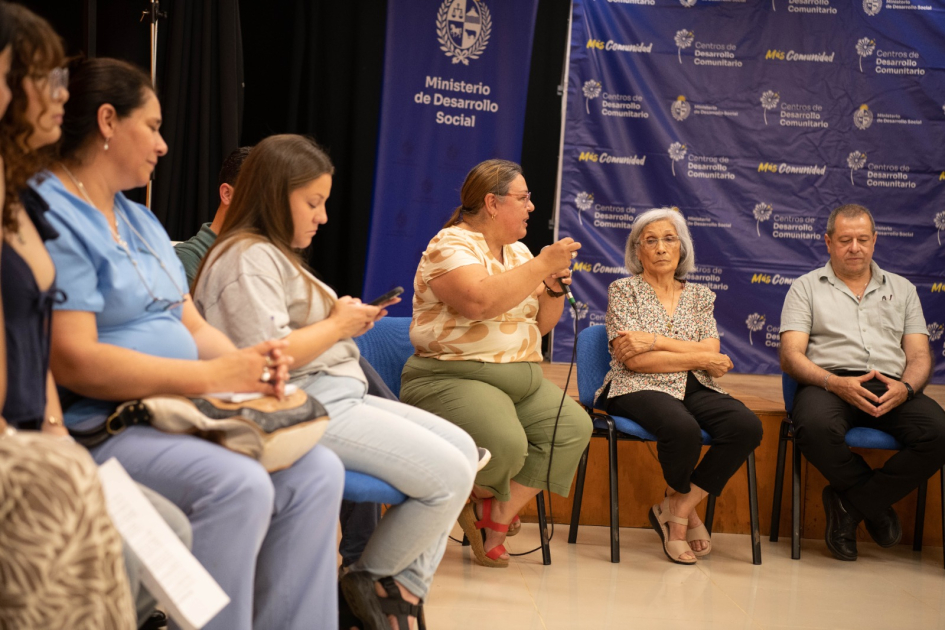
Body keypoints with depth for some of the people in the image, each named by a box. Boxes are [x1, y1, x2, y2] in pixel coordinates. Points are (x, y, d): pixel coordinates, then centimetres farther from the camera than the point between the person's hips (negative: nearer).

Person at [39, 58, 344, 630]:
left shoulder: (140, 221, 21)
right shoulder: (49, 217, -11)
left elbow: (193, 327, 18)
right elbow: (72, 361, -21)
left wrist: (247, 362, -5)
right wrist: (211, 377, -21)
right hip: (97, 426, -9)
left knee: (317, 471, -9)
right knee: (238, 485, -31)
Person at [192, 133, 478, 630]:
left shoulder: (277, 254, 22)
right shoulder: (248, 258, -12)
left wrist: (349, 320, 7)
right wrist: (337, 326, -10)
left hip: (340, 397, 12)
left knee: (463, 450, 6)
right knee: (449, 476, -17)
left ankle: (404, 590, 3)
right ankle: (371, 581, 5)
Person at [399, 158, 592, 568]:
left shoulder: (518, 252, 18)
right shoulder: (451, 245, -8)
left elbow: (540, 324, 21)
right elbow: (479, 301, -28)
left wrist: (554, 289, 0)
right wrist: (542, 264, -21)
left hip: (522, 380, 8)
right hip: (452, 377, -8)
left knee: (573, 427, -16)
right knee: (504, 444, -33)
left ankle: (495, 519, -6)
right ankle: (483, 502, 4)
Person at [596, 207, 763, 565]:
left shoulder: (700, 296, 19)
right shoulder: (624, 290, 7)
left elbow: (712, 355, 2)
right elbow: (634, 360, -6)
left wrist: (655, 341, -9)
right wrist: (698, 358, -4)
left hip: (694, 389, 4)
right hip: (640, 389, -4)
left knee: (747, 426, -28)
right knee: (683, 428, -38)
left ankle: (676, 510, -15)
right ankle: (685, 507, -4)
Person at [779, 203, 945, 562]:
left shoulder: (902, 289, 24)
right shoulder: (806, 288, 16)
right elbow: (791, 356, 3)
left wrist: (905, 388, -11)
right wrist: (836, 383, -16)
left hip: (891, 388, 2)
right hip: (828, 384, -2)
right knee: (815, 428, -39)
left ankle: (849, 505, -13)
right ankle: (877, 507, -11)